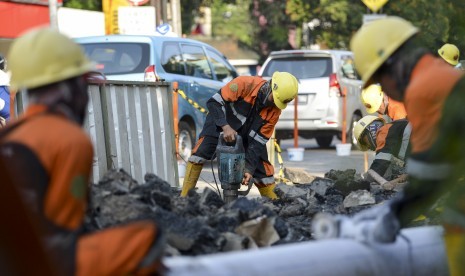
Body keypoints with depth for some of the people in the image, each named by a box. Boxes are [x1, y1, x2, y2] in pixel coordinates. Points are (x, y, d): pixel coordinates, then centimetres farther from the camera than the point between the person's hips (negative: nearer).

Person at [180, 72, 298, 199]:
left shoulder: (274, 111, -17)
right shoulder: (245, 84, -30)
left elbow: (258, 141, -15)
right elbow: (214, 102, -30)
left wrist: (249, 168, -25)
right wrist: (225, 126, -43)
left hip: (246, 134, 4)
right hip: (221, 121, -3)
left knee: (262, 167, -5)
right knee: (201, 151, -23)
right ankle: (184, 196, -18)